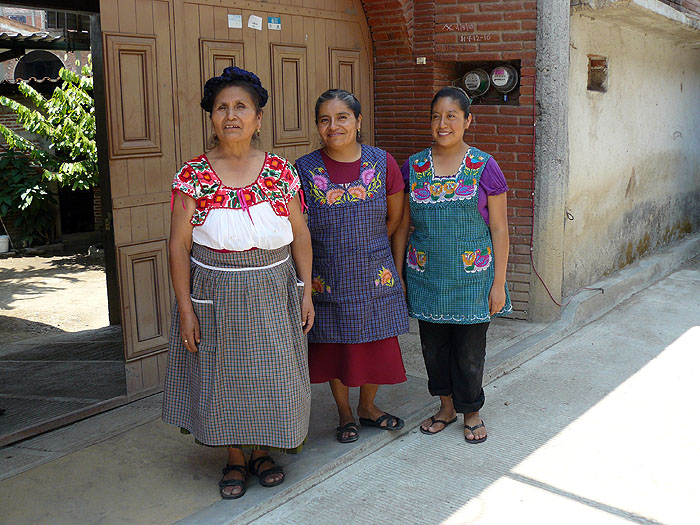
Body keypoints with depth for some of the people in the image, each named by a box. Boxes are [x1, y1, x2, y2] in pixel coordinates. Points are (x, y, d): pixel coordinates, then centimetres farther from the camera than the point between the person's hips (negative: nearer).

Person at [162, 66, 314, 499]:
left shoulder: (280, 171, -2)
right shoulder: (193, 175, -7)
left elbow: (301, 235, 3)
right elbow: (179, 245, -6)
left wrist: (306, 292, 1)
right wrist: (185, 308, -9)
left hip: (273, 293, 1)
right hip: (216, 294, -1)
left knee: (271, 374, 10)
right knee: (222, 376, 10)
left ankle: (264, 450, 33)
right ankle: (235, 457, 31)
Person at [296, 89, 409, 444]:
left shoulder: (382, 163, -5)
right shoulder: (304, 170, -8)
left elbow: (395, 217, 8)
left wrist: (367, 247, 11)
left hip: (375, 276, 1)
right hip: (327, 279, -1)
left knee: (376, 342, 11)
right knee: (334, 345, 10)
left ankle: (367, 406, 36)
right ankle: (344, 413, 32)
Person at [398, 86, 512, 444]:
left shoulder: (484, 167, -5)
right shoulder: (413, 167, 3)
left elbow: (499, 228, -4)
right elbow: (403, 225, 8)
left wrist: (498, 283, -7)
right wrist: (398, 276, 6)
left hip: (471, 276, -2)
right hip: (426, 276, 3)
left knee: (469, 350, 6)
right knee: (434, 346, 12)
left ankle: (471, 412, 28)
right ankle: (446, 407, 33)